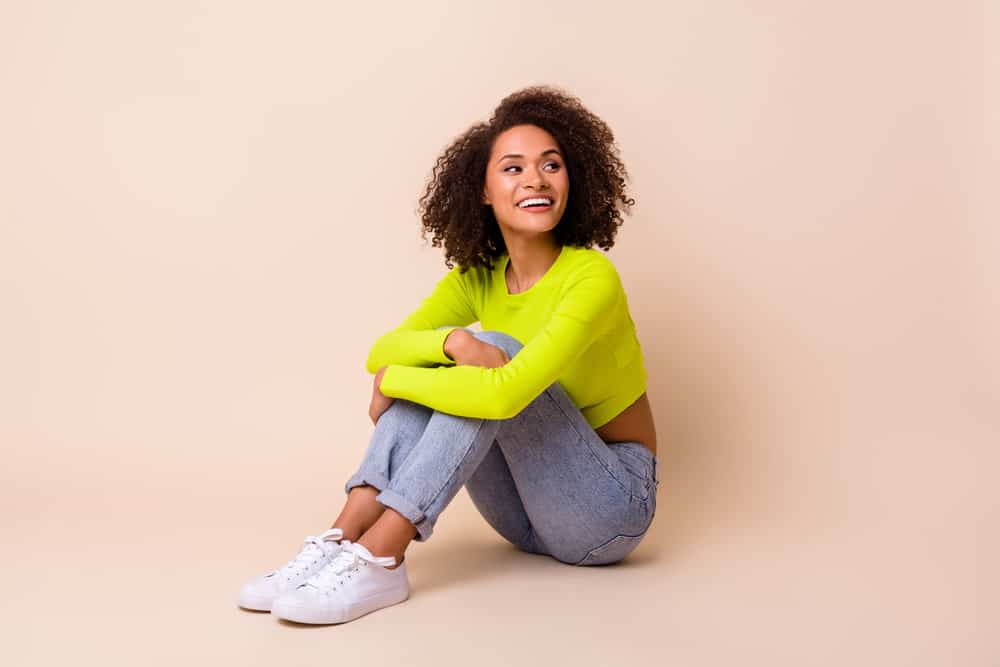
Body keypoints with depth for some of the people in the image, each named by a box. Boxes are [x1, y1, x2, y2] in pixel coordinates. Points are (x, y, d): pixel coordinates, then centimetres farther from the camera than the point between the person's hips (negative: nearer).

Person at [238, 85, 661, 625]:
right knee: (435, 362, -16)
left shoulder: (590, 277, -22)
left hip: (614, 505, -5)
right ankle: (342, 540, -25)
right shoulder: (477, 277, -1)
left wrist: (392, 379, -21)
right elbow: (383, 350, -12)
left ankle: (378, 561, -32)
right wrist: (450, 341, -33)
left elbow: (504, 393, -35)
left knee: (494, 369, -28)